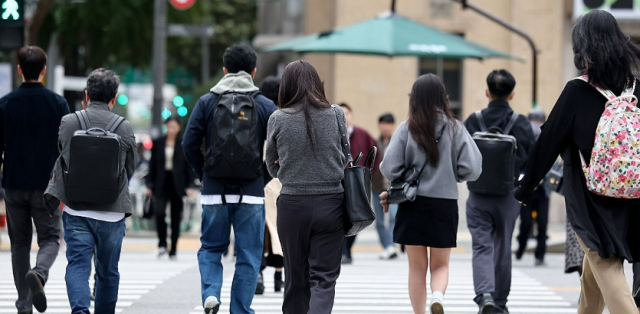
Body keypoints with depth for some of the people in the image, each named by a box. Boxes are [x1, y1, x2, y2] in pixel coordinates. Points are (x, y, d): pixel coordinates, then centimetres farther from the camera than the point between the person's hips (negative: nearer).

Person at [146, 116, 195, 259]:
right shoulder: (158, 143, 6)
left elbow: (189, 166, 3)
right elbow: (153, 165, 7)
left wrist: (189, 185, -4)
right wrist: (150, 184, 3)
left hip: (177, 185, 0)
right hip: (161, 184, 0)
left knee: (176, 218, 4)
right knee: (159, 212, -19)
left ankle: (173, 249, 11)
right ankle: (162, 244, -4)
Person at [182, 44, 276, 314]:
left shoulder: (207, 102, 1)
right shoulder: (265, 106, 0)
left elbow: (189, 145, -2)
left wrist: (204, 175, 11)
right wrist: (263, 178, 10)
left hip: (215, 191, 1)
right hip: (252, 193, -1)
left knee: (211, 248, 16)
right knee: (248, 255, 7)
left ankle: (210, 292, -8)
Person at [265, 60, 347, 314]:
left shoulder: (278, 119, -5)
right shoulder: (336, 115, -3)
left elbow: (272, 167, 6)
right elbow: (344, 159, 8)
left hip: (292, 204, 0)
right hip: (330, 203, 0)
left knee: (296, 276, 13)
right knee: (324, 276, 0)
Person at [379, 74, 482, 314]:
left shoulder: (407, 129, -6)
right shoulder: (454, 128, -4)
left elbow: (389, 168, -11)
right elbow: (472, 169, -8)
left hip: (413, 205, 0)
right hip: (445, 204, 0)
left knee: (417, 266, 12)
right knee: (440, 265, 12)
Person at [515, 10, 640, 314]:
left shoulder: (578, 92, -12)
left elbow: (549, 142, -6)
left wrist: (524, 189, 5)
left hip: (589, 201, -6)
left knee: (606, 270, -9)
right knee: (592, 279, 22)